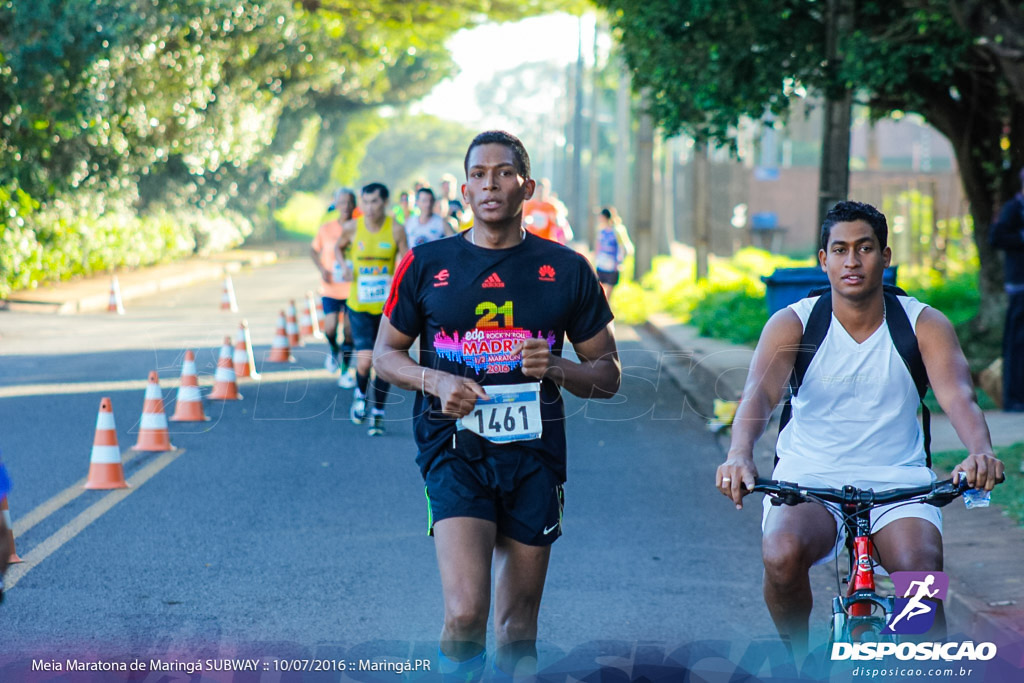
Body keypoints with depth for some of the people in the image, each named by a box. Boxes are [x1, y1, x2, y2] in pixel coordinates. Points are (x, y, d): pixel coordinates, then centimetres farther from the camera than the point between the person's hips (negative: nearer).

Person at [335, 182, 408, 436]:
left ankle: (378, 414, 19)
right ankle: (360, 394, 22)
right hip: (359, 305, 0)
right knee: (365, 360, -11)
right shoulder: (352, 228, -4)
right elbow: (339, 247, 18)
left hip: (387, 305, 0)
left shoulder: (396, 229, -7)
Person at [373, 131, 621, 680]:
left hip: (535, 454, 2)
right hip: (454, 451, -2)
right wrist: (435, 380, -7)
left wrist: (555, 369, -11)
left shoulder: (566, 269, 6)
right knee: (464, 613, -19)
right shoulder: (427, 265, 4)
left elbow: (608, 375, 10)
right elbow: (385, 354, 13)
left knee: (518, 629, 9)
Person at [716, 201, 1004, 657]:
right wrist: (740, 454, -44)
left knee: (921, 570, -30)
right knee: (782, 555, -31)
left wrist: (979, 451, -42)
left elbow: (957, 395, -19)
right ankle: (798, 657, 0)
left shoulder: (924, 325, -2)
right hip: (808, 481, 0)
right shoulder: (791, 324, -4)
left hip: (897, 484, 0)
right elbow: (759, 393, -21)